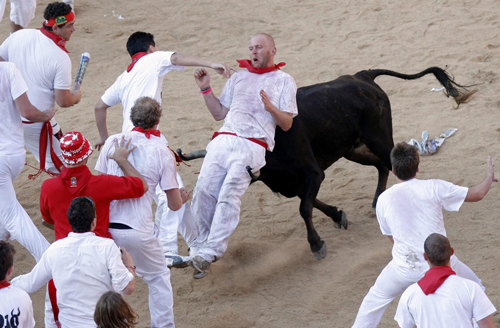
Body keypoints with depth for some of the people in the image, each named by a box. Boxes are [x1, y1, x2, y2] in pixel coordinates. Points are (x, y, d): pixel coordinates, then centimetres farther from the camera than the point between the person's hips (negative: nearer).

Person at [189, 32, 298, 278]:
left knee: (229, 195, -20)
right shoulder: (239, 77, 26)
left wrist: (270, 107, -9)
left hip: (252, 146, -4)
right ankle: (200, 247, 5)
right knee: (204, 191, -10)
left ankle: (210, 253, -22)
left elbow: (287, 124, 9)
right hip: (223, 140, 4)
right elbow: (219, 113, 25)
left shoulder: (284, 81, 14)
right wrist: (206, 89, 14)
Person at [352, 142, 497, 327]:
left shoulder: (383, 199, -1)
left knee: (376, 298, 24)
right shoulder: (433, 188, -9)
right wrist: (490, 177, 19)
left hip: (405, 269, 1)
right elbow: (477, 194, -2)